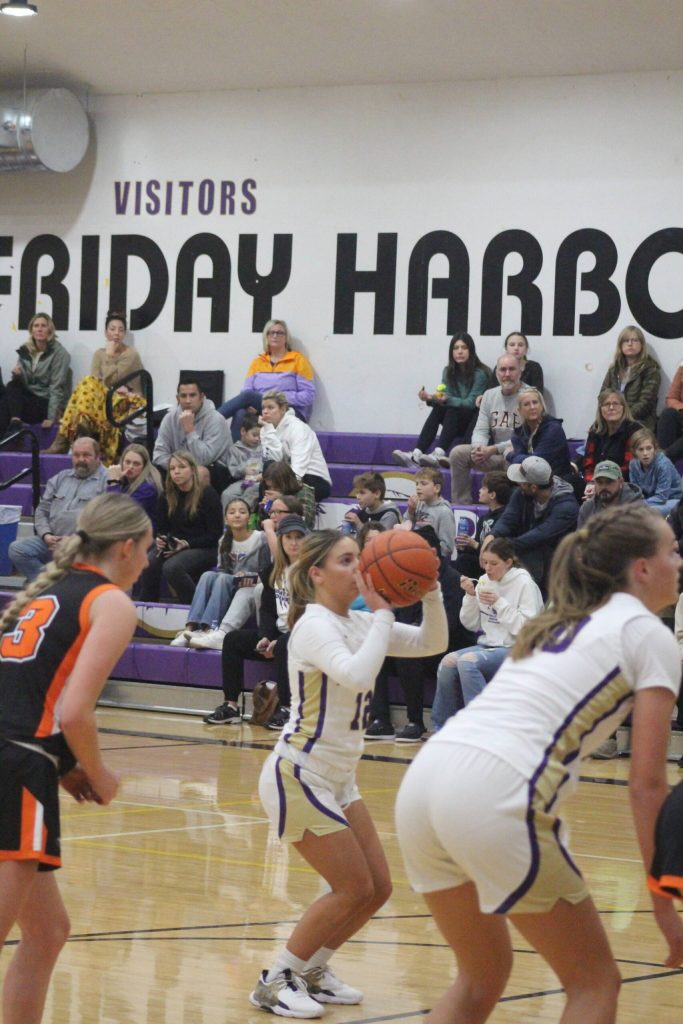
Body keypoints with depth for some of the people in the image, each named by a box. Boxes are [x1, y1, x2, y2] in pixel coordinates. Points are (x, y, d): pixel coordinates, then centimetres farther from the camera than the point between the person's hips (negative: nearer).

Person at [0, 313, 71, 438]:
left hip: (47, 403, -5)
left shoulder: (59, 353, -9)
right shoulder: (25, 350, 7)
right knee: (12, 386, -26)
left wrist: (51, 417, -23)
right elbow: (23, 382, 9)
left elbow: (57, 387, -16)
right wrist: (18, 375, -16)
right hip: (29, 396, 5)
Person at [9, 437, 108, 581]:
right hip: (51, 541, 6)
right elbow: (42, 510, 21)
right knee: (17, 549, -17)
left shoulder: (107, 480, 2)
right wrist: (46, 535, -1)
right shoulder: (60, 478, 23)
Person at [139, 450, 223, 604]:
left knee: (171, 567, -34)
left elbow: (215, 534, -7)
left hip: (203, 549, -5)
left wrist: (186, 544, -18)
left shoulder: (207, 494, -6)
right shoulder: (167, 496, 10)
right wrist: (160, 540, -6)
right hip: (173, 545, 5)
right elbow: (162, 528, 19)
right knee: (148, 563, -27)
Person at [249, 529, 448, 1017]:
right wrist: (383, 613, -27)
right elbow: (357, 675, -36)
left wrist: (430, 592, -6)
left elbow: (432, 643, 9)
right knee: (354, 888, -7)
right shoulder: (315, 625, -17)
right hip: (299, 776, -8)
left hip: (337, 780, 8)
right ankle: (276, 982, 5)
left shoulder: (356, 623, 7)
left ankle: (313, 969, 24)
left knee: (377, 888, 7)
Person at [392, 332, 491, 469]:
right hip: (455, 423, 5)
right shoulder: (449, 371, 7)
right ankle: (416, 455, -42)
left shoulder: (480, 373, -12)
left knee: (451, 410, -32)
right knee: (437, 409, -25)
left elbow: (471, 403, -19)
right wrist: (430, 398, -23)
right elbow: (446, 399, 0)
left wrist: (446, 400, -35)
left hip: (475, 422, -5)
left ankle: (439, 455, -50)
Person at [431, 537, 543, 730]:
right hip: (487, 645, 6)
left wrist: (499, 603, -18)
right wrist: (470, 596, -3)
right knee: (448, 662, -20)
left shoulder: (525, 584, -7)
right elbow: (471, 624, 13)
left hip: (514, 650, -6)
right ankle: (442, 727, -9)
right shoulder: (484, 582, 9)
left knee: (467, 662, -29)